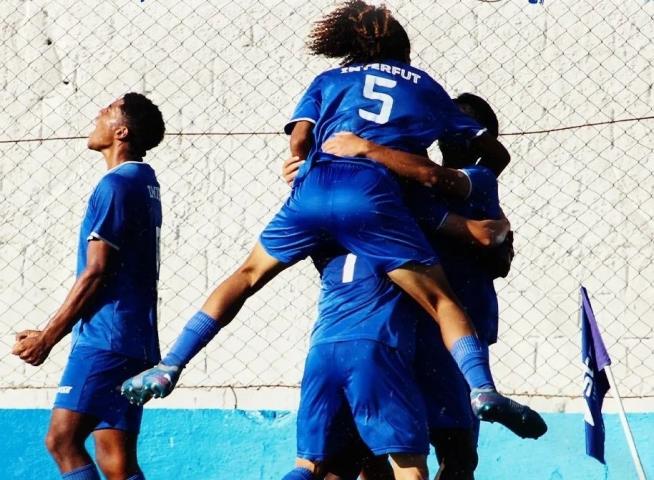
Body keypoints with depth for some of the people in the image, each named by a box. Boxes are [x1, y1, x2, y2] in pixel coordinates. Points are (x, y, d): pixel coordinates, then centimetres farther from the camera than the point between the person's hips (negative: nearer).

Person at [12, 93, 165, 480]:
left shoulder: (116, 185, -11)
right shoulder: (145, 182, 17)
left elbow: (96, 273, -14)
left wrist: (48, 337, -11)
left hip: (105, 339, -9)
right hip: (136, 342, 9)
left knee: (62, 439, -13)